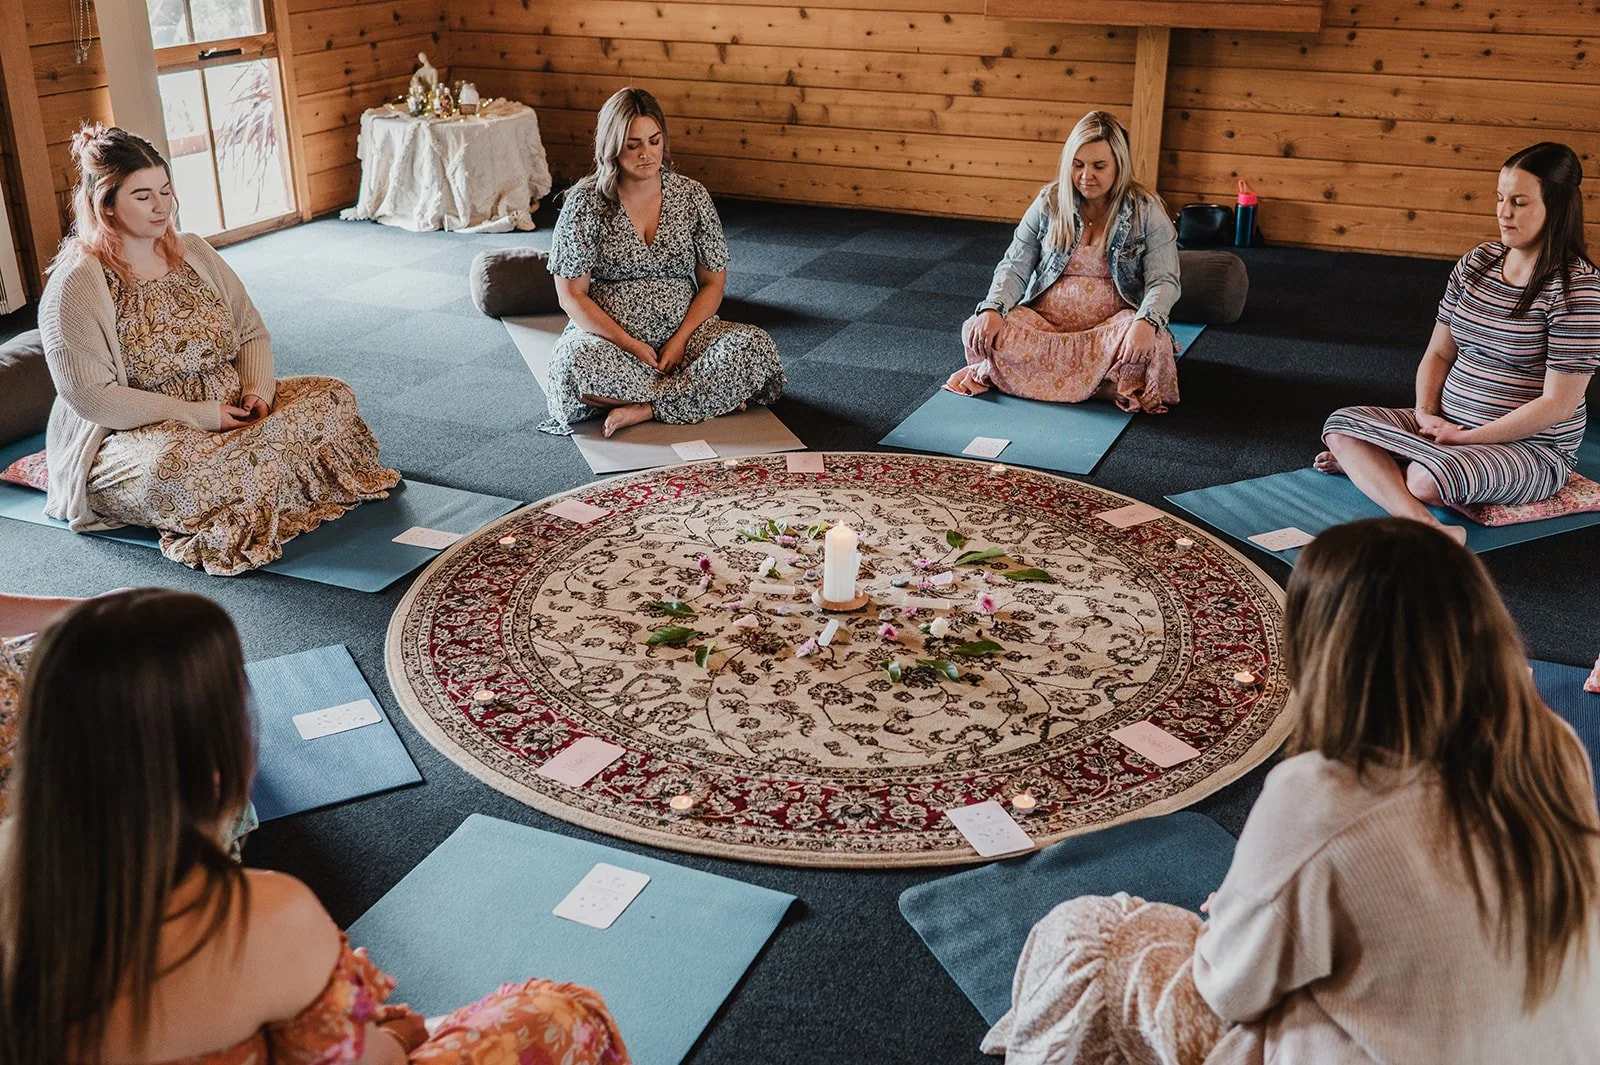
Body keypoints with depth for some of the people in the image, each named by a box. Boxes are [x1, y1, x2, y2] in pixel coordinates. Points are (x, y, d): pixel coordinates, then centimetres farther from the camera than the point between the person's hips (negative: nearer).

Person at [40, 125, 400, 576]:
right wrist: (192, 414, -22)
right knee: (173, 470, -42)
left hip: (231, 410, 7)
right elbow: (91, 395, -17)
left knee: (334, 396, -10)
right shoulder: (75, 285, -11)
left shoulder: (193, 251, 9)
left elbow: (252, 332, 13)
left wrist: (258, 391, -9)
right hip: (136, 435, -6)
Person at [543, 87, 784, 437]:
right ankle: (710, 395, -22)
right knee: (575, 362, -37)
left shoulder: (692, 196, 3)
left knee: (756, 345, -26)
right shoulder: (585, 202, -4)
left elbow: (713, 282, 5)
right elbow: (571, 295, -5)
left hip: (683, 332, 2)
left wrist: (680, 339, -12)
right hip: (609, 337, -2)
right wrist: (630, 344, -15)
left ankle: (645, 409, -25)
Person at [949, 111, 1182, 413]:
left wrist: (1146, 322, -30)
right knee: (976, 330, -27)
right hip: (1044, 321, 2)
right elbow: (1014, 267, 4)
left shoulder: (1146, 210, -1)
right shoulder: (1049, 202, 5)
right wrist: (992, 309, -18)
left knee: (1152, 342, -38)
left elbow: (1164, 281, -7)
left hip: (1110, 325, -1)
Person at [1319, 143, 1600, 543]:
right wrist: (1426, 413, -8)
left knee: (1426, 481, -38)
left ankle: (1367, 464, -6)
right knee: (1341, 426, -14)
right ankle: (1427, 529, -30)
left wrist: (1468, 438, -18)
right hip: (1449, 422, 8)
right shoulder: (1476, 263, 6)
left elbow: (1558, 404, -17)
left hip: (1533, 448, -7)